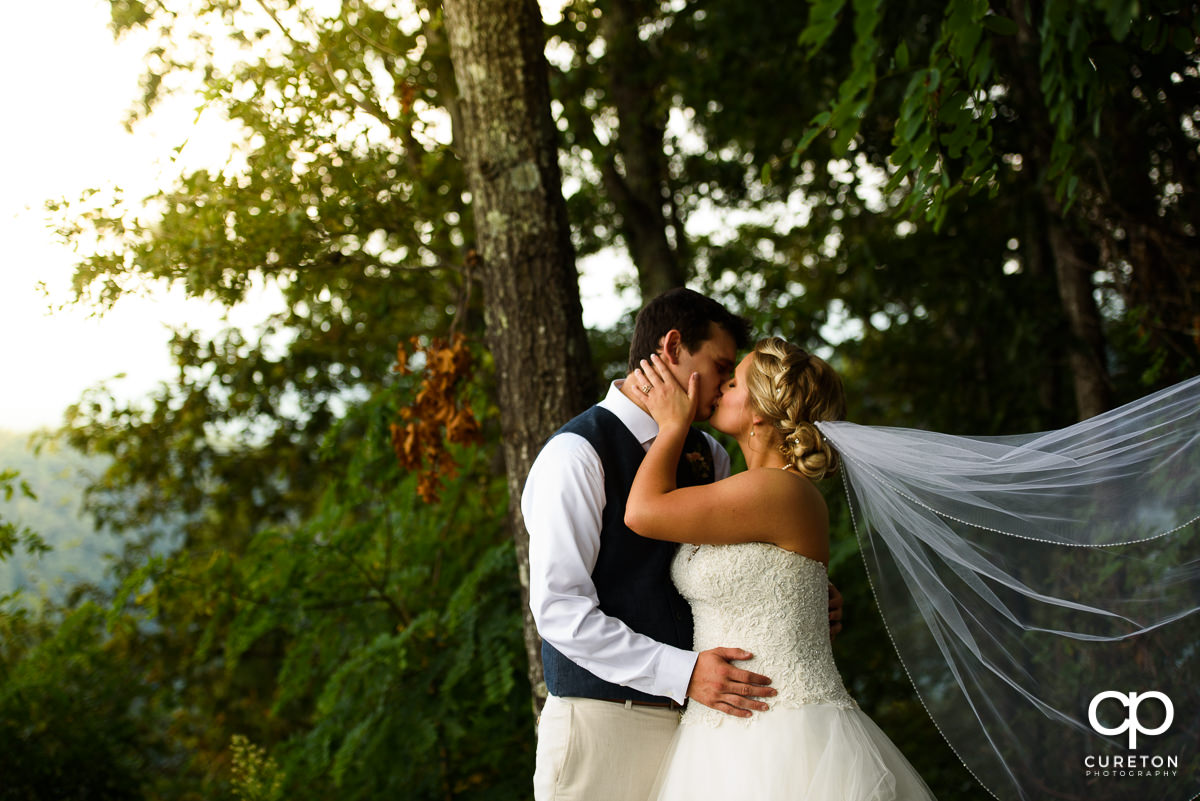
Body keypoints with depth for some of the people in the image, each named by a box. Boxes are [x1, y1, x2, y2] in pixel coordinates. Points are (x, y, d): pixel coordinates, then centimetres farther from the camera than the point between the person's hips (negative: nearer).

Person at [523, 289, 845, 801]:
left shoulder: (709, 455, 13)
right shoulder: (576, 454, -10)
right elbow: (558, 609, -17)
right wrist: (681, 673, -21)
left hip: (695, 717, 6)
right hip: (604, 721, -6)